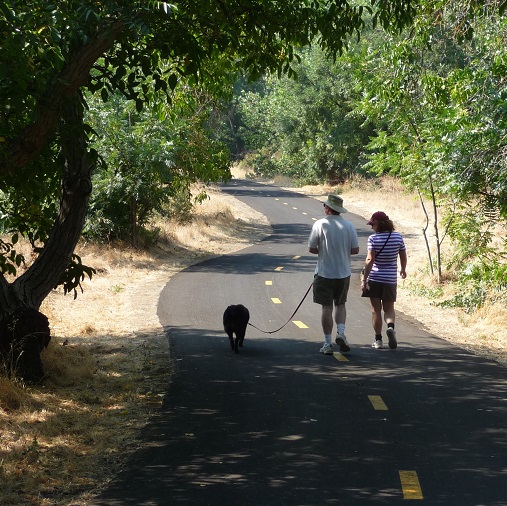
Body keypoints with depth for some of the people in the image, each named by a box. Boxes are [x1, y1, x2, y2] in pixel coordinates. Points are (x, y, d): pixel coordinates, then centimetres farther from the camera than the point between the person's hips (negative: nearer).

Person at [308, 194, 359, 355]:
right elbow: (355, 250, -1)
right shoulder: (348, 226, -3)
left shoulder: (320, 224, -10)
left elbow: (311, 249, -8)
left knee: (327, 307, 4)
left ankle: (328, 343, 6)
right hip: (343, 273, 2)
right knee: (340, 304, 18)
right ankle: (341, 333, -2)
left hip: (324, 273, -2)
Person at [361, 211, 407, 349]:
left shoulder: (373, 238, -12)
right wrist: (403, 270, 27)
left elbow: (370, 260, -17)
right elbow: (403, 257, 8)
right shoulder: (398, 237, -2)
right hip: (391, 279, 2)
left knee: (376, 310, 8)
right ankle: (391, 327, -16)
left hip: (374, 278, -2)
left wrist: (364, 279, -14)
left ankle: (378, 339, 11)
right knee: (389, 308, 13)